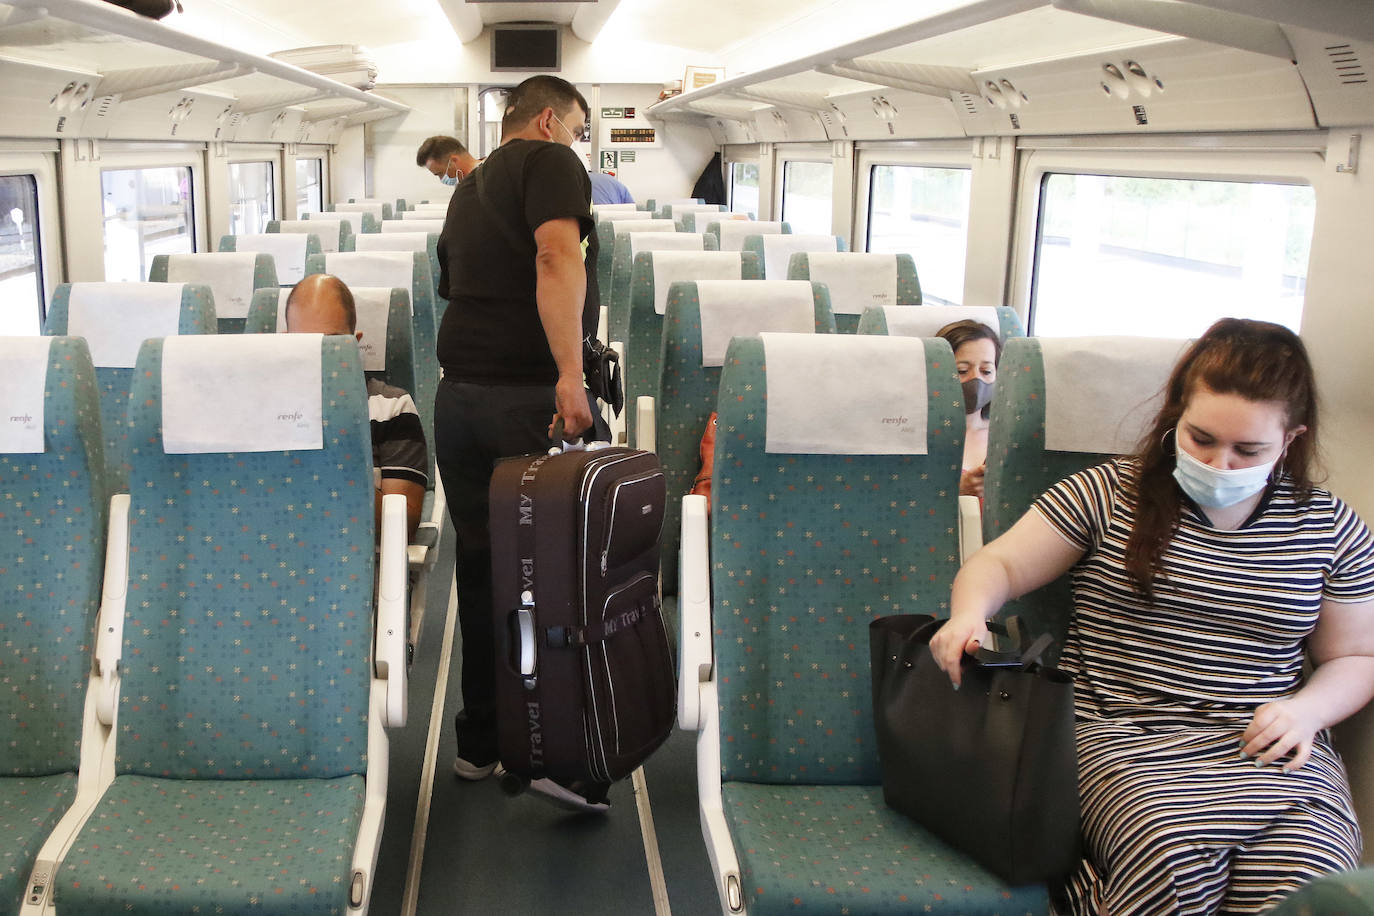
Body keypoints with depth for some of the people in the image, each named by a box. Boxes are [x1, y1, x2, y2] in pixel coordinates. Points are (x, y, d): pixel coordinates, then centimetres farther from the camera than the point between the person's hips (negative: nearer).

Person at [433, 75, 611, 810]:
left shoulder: (467, 191, 25)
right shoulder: (550, 161, -1)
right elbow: (557, 257, -19)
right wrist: (571, 372, -27)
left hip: (457, 393, 8)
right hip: (531, 393, -7)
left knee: (480, 565, 12)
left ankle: (479, 742, 19)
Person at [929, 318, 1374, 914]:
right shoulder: (1108, 495, 4)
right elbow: (1000, 563, 4)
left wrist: (1307, 709, -2)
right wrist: (969, 613, -19)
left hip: (1265, 747, 3)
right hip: (1125, 737, -2)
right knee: (1174, 862, -33)